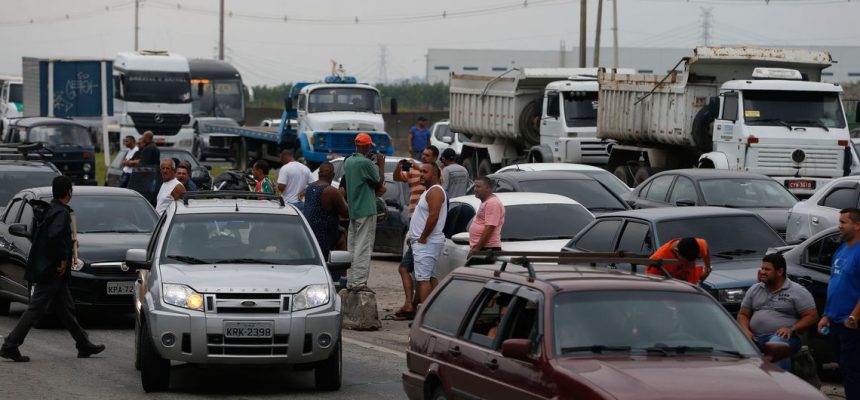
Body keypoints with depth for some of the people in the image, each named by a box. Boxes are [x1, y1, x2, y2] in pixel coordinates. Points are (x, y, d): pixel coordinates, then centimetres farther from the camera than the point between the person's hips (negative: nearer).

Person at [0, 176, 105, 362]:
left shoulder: (51, 210, 13)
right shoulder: (62, 213, -17)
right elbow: (55, 236, -32)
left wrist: (69, 244, 20)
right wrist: (64, 258, -20)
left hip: (47, 269, 10)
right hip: (52, 271, -10)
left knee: (66, 309, 15)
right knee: (36, 309, -8)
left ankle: (84, 345, 23)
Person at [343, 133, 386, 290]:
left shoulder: (348, 161, 11)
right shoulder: (365, 163, -16)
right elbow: (379, 183, -7)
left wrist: (377, 189, 10)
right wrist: (381, 164, 3)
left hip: (352, 210, 8)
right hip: (366, 209, -8)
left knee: (352, 246, 11)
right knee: (363, 247, -7)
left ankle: (351, 281, 12)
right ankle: (359, 281, -10)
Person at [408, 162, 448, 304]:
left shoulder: (435, 191, -14)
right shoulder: (430, 191, 20)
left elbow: (433, 217, -24)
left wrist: (422, 238, -19)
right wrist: (415, 237, 17)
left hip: (426, 243, -11)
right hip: (426, 243, 11)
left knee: (423, 279, -15)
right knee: (430, 278, 12)